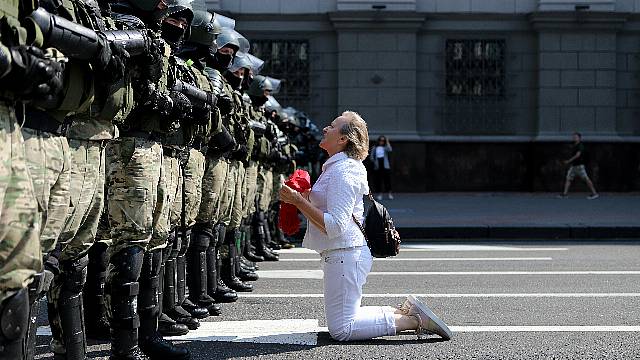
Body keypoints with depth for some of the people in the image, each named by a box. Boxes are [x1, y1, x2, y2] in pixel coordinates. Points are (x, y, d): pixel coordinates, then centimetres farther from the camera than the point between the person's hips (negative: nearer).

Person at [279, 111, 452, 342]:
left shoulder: (343, 172, -18)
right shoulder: (336, 167, 15)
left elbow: (335, 226, -25)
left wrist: (299, 201, -23)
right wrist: (304, 198, 13)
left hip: (345, 253, -11)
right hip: (347, 252, 11)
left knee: (341, 329, -7)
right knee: (346, 319, 18)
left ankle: (412, 320, -7)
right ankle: (404, 312, 13)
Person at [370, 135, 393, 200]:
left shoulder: (385, 147, 6)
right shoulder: (374, 148, 9)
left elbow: (390, 150, -16)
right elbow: (372, 157, 10)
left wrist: (387, 142, -11)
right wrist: (374, 162, -7)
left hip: (385, 166, -1)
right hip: (377, 167, 1)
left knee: (387, 180, -4)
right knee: (378, 180, 0)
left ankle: (390, 194, 1)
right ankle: (379, 194, 7)